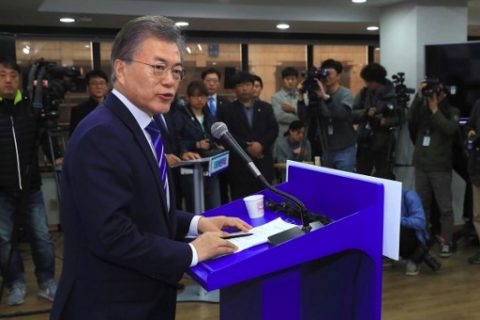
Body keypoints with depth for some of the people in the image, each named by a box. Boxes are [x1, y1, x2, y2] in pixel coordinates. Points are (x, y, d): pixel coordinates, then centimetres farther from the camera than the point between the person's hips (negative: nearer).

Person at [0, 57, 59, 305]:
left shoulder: (31, 108, 0)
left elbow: (45, 137, 3)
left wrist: (57, 157, -13)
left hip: (30, 187, 1)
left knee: (41, 236, 6)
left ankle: (47, 284, 20)